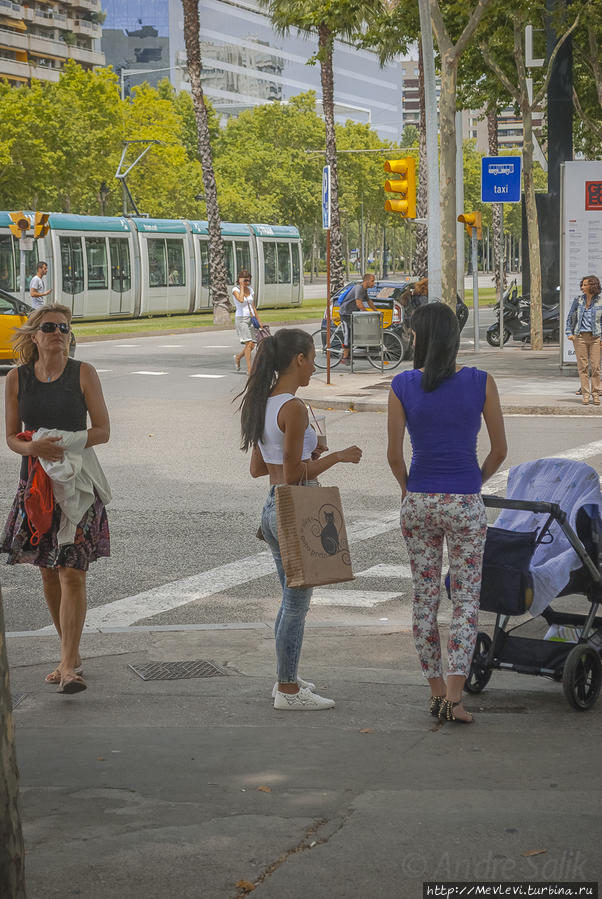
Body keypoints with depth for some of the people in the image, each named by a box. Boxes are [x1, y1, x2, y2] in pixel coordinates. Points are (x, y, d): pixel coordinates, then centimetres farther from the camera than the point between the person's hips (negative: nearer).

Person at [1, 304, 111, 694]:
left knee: (72, 574, -10)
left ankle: (69, 665, -9)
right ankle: (72, 654, 25)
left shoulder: (83, 373, -3)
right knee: (48, 573, 10)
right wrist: (33, 447, -17)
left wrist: (67, 443, -19)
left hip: (78, 483, -3)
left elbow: (102, 430, -3)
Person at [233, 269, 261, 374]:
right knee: (249, 343, -15)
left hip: (251, 318, 6)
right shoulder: (235, 290, -6)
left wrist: (259, 321, 16)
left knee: (252, 345, 2)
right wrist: (242, 286, -16)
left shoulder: (250, 290, 11)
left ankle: (238, 357, 29)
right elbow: (241, 300, -27)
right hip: (241, 318, -6)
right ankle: (249, 369, -10)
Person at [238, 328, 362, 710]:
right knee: (297, 603, 1)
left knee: (292, 600, 20)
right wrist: (336, 456, -10)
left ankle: (287, 678, 30)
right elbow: (294, 474, -19)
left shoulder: (263, 404, 9)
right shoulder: (294, 408, -18)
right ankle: (289, 690, 9)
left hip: (273, 508, 9)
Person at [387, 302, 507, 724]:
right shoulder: (481, 383, -8)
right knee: (466, 600, 6)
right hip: (465, 504, -1)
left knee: (424, 598, 13)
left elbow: (394, 455, -3)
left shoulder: (403, 385, -7)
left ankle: (436, 691, 18)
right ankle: (454, 695, -3)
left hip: (419, 501, 1)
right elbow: (500, 450, -2)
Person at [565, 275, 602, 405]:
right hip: (580, 336, 2)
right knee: (582, 366, 0)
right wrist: (569, 333, 5)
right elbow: (570, 317, 15)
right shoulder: (578, 300, 6)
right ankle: (585, 394, 6)